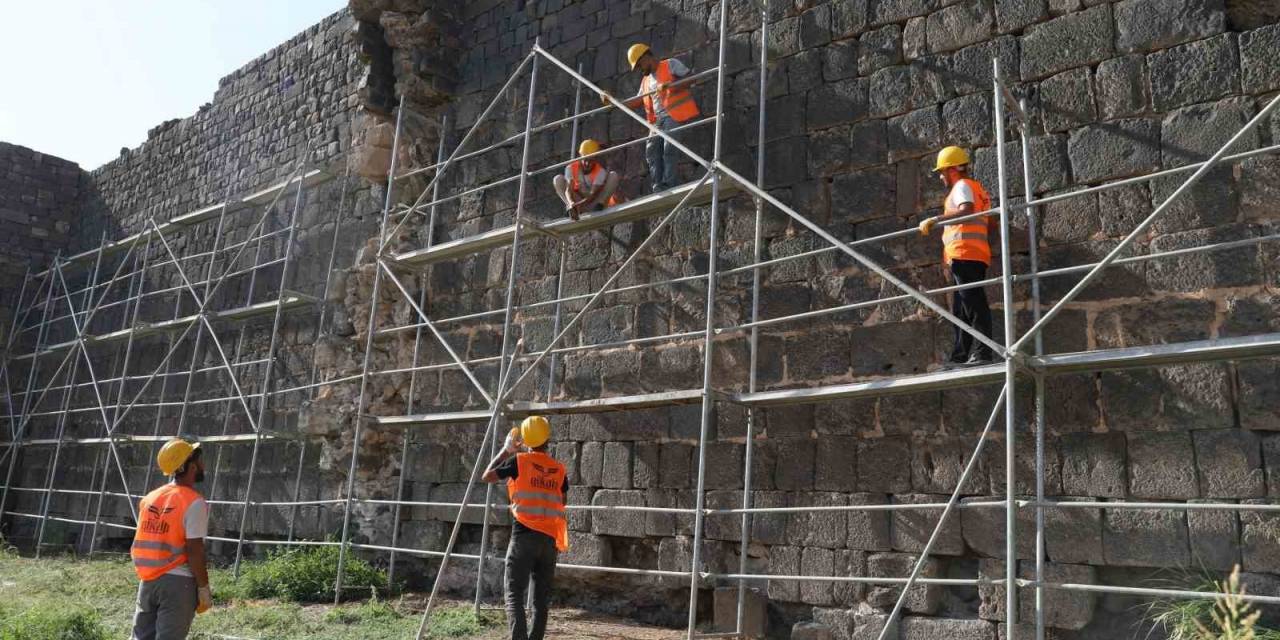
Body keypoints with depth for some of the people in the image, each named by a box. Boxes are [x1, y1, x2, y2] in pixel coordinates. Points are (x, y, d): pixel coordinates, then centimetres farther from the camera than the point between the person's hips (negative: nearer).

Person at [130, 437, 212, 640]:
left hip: (148, 580, 7)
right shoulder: (194, 503, -13)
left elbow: (141, 543, 12)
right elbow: (194, 551, -15)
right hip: (178, 581, -7)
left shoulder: (150, 498, 9)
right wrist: (204, 588, -9)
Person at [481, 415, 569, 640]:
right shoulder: (559, 469, 8)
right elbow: (561, 504, 13)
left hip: (525, 535, -4)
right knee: (542, 599, 13)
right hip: (551, 538, 4)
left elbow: (487, 476, 10)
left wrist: (506, 450, 17)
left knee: (514, 595, -5)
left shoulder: (519, 461, -2)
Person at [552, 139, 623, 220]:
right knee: (558, 179, -18)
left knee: (613, 175, -19)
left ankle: (599, 205, -25)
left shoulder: (601, 171, -19)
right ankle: (571, 208, -28)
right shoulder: (571, 168, -14)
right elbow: (568, 190, -27)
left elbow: (593, 195, -28)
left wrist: (577, 205, -45)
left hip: (594, 203, -2)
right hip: (577, 202, 2)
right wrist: (571, 204, -50)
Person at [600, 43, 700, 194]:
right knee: (652, 149, -9)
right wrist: (613, 102, 17)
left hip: (675, 114, -7)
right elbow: (637, 101, 26)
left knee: (669, 148, -19)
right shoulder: (646, 80, 27)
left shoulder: (670, 64, 7)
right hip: (658, 119, 7)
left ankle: (668, 185, -22)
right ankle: (658, 187, -14)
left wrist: (671, 84, -16)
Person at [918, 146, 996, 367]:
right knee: (961, 309, 9)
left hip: (964, 254, -10)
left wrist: (934, 220, -21)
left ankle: (981, 352, -18)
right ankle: (961, 356, 9)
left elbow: (966, 210, -21)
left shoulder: (962, 186, -1)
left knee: (974, 304, -14)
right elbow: (991, 224, 28)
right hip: (977, 255, 10)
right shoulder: (977, 188, 28)